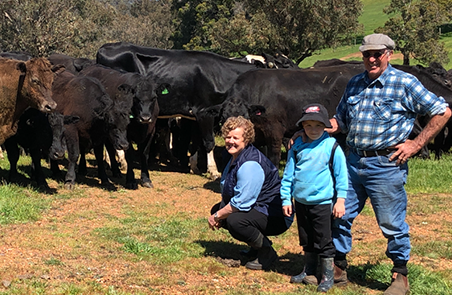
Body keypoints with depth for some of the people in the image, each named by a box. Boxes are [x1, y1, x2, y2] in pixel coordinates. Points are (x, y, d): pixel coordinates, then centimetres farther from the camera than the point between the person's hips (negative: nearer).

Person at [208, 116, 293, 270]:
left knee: (235, 221, -33)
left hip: (276, 217, -11)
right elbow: (228, 192, 17)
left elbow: (241, 203, -27)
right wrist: (218, 214, 0)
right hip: (258, 209, 11)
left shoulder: (250, 165, -25)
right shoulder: (236, 157, 8)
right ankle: (257, 245, 18)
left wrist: (217, 216, -14)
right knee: (216, 209, 13)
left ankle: (267, 253, -9)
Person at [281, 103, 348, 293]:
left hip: (322, 202, -4)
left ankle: (327, 276, 12)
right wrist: (286, 199, 6)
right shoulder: (297, 147, 3)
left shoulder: (331, 147, -8)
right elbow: (288, 174, 8)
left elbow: (341, 175, -5)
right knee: (306, 240, 16)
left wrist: (340, 200, -7)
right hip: (301, 202, 5)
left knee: (324, 241, 1)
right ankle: (309, 273, 29)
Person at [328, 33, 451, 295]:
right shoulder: (355, 84, 12)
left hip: (386, 164, -6)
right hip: (354, 162, 6)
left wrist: (416, 144, -8)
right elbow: (341, 121, 23)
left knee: (392, 224, 2)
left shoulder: (405, 83, -6)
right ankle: (338, 269, 24)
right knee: (339, 215, 9)